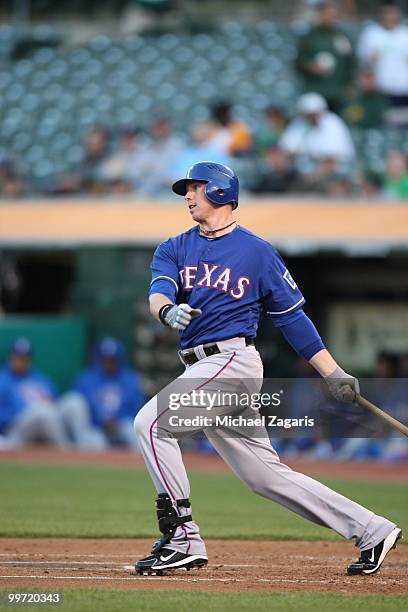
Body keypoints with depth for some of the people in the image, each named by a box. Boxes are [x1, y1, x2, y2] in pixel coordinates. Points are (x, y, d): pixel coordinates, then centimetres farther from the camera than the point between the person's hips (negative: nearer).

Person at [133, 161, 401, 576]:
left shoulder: (257, 252, 3)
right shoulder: (174, 249, 15)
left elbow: (291, 315, 5)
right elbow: (158, 291, -5)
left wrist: (332, 373, 2)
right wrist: (167, 311, -30)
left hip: (233, 359, -6)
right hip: (203, 369, 6)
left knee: (151, 422, -19)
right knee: (266, 476, 6)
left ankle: (182, 538, -16)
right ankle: (371, 530, 10)